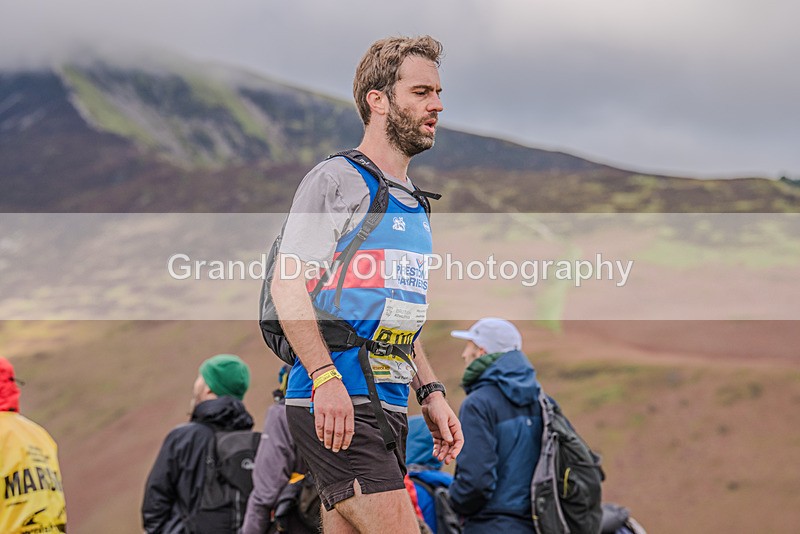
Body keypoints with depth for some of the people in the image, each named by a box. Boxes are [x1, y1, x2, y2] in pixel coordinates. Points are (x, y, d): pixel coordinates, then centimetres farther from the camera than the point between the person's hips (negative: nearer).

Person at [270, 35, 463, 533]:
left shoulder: (415, 204, 22)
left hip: (389, 407, 8)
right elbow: (287, 284, -13)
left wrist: (431, 393, 19)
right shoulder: (337, 180, -4)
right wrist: (326, 377, -24)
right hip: (334, 401, -8)